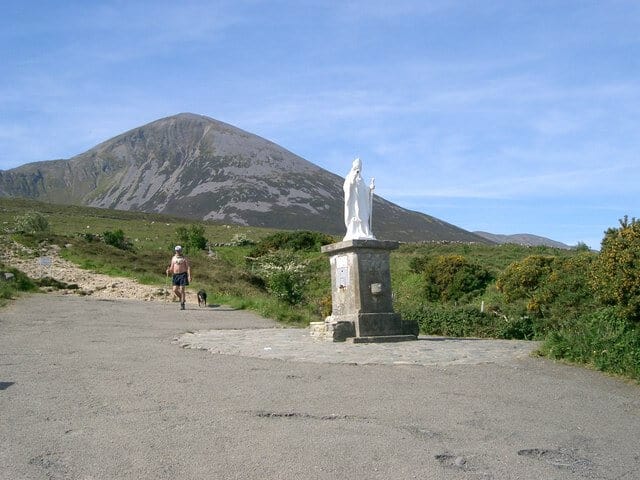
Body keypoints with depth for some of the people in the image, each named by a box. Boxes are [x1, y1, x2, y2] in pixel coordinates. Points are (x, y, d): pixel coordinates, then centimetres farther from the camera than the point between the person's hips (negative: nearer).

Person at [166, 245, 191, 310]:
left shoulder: (184, 258, 0)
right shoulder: (173, 258, 14)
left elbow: (188, 267, -5)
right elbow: (172, 267, 20)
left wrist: (189, 276, -16)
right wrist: (169, 270, -3)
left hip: (183, 274, -5)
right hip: (175, 275, 5)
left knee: (182, 289, -9)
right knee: (175, 290, -2)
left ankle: (182, 304, -2)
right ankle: (182, 298, 25)